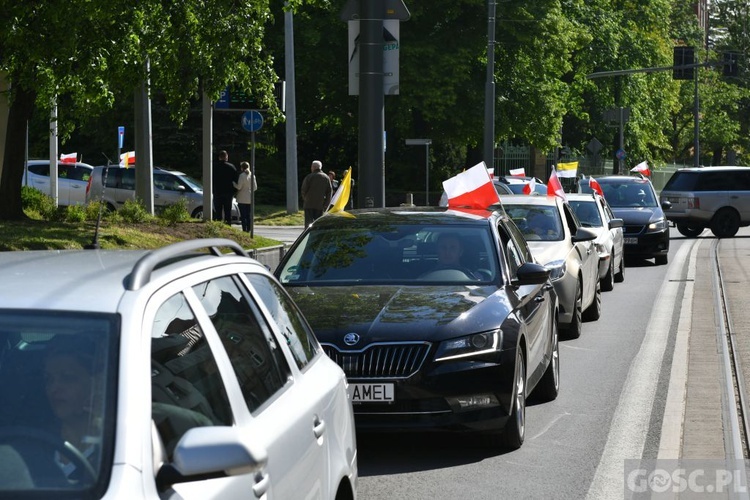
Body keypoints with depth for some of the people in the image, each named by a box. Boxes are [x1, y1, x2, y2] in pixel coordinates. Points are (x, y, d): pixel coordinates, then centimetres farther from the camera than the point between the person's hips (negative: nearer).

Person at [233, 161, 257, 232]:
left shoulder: (242, 176, -11)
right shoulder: (252, 176, 3)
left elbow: (238, 187, -13)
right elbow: (255, 187, 5)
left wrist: (233, 183, 4)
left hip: (242, 199, -5)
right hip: (250, 198, 5)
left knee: (243, 216, -2)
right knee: (249, 215, 9)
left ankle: (244, 230, -6)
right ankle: (248, 230, 9)